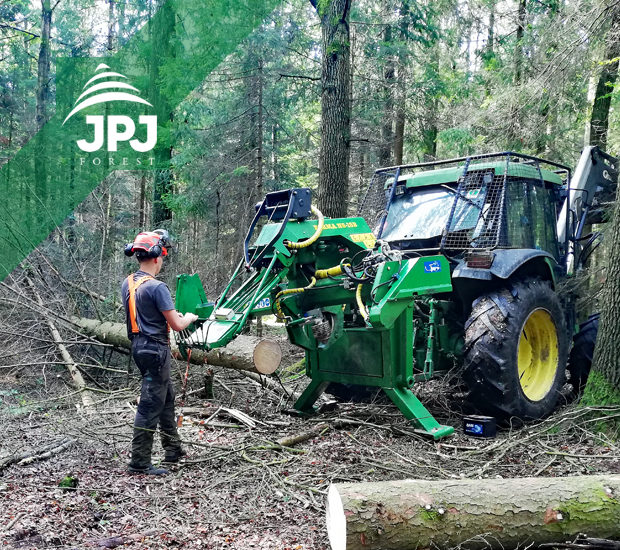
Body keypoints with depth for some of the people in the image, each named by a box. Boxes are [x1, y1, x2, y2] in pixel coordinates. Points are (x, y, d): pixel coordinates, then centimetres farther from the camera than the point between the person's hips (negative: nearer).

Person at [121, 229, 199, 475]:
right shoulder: (157, 287, -20)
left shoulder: (127, 283, 7)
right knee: (151, 405, -2)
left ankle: (173, 449, 32)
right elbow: (177, 325, -17)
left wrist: (172, 314, 21)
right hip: (155, 349, -9)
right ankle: (139, 462, 4)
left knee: (166, 397, 21)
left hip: (138, 345, 9)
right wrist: (190, 317, 4)